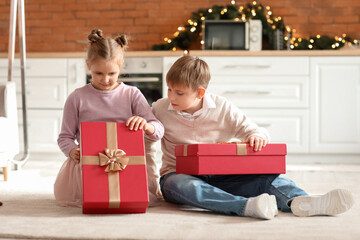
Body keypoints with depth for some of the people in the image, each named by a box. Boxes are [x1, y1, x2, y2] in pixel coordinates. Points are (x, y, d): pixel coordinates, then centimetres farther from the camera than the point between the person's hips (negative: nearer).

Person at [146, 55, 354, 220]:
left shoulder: (223, 108, 1)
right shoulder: (160, 110, 0)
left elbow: (255, 130, 4)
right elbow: (147, 148, 11)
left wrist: (256, 136, -21)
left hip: (219, 176, 2)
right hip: (178, 174, -2)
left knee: (266, 176, -24)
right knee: (186, 187, -42)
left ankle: (298, 201, -53)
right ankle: (248, 206, -63)